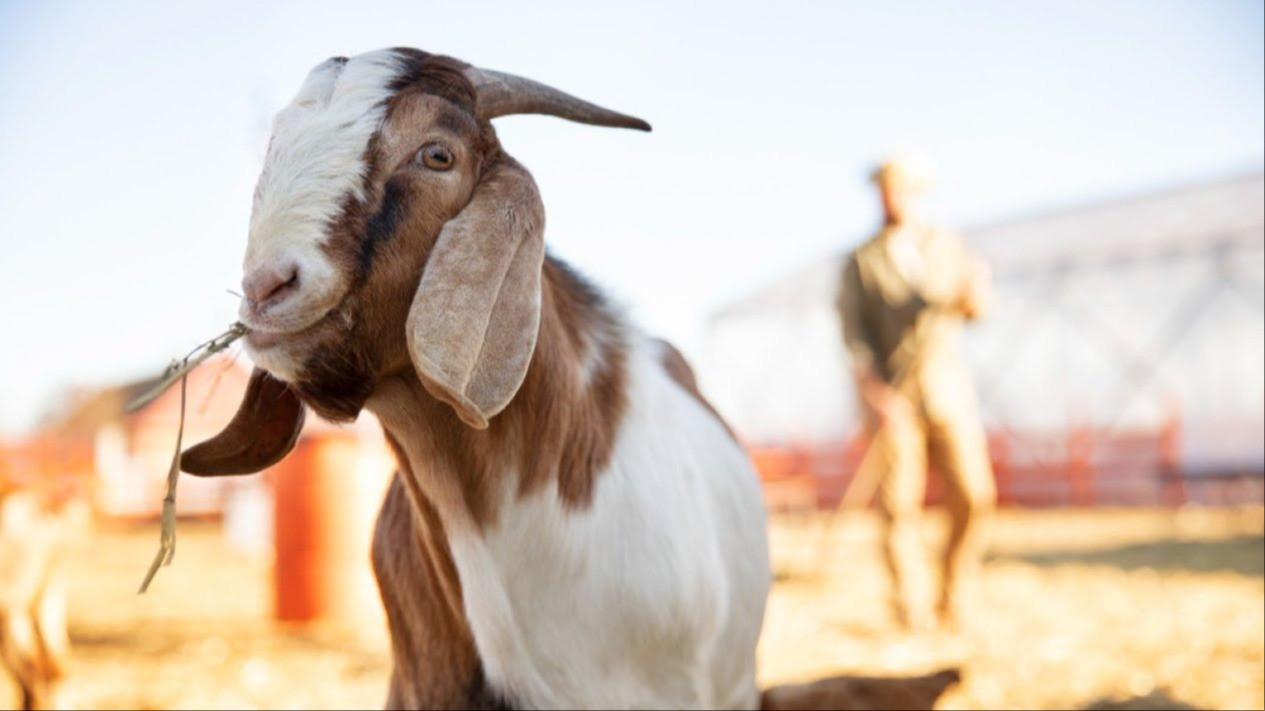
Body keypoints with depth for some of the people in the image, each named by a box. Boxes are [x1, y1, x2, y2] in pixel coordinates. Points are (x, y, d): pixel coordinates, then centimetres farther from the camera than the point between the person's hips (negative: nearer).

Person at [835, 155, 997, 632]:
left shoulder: (947, 247, 14)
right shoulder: (861, 262, 6)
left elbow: (973, 311, 8)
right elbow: (853, 330, -3)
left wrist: (974, 289, -16)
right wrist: (872, 387, -18)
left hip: (948, 390, 2)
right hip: (892, 397, -2)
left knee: (974, 496, -5)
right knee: (900, 503, -6)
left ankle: (952, 601, 11)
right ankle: (910, 608, 3)